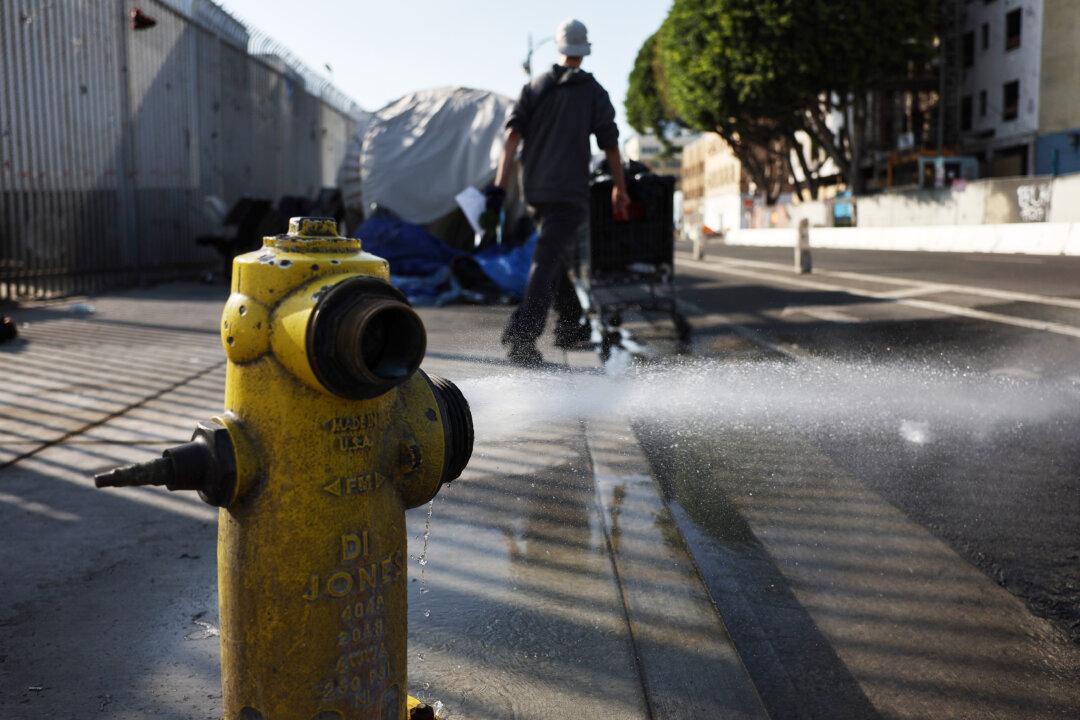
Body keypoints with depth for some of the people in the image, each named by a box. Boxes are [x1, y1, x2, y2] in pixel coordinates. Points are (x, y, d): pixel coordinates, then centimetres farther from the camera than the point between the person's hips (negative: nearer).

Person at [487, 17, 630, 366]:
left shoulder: (534, 87, 10)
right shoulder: (593, 92, 1)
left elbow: (513, 135, 0)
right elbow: (610, 145, 1)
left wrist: (499, 183, -3)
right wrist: (620, 188, 13)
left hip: (534, 190, 5)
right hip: (570, 192, -5)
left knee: (559, 255, 22)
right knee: (547, 262, -12)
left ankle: (569, 326, 31)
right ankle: (522, 335, -27)